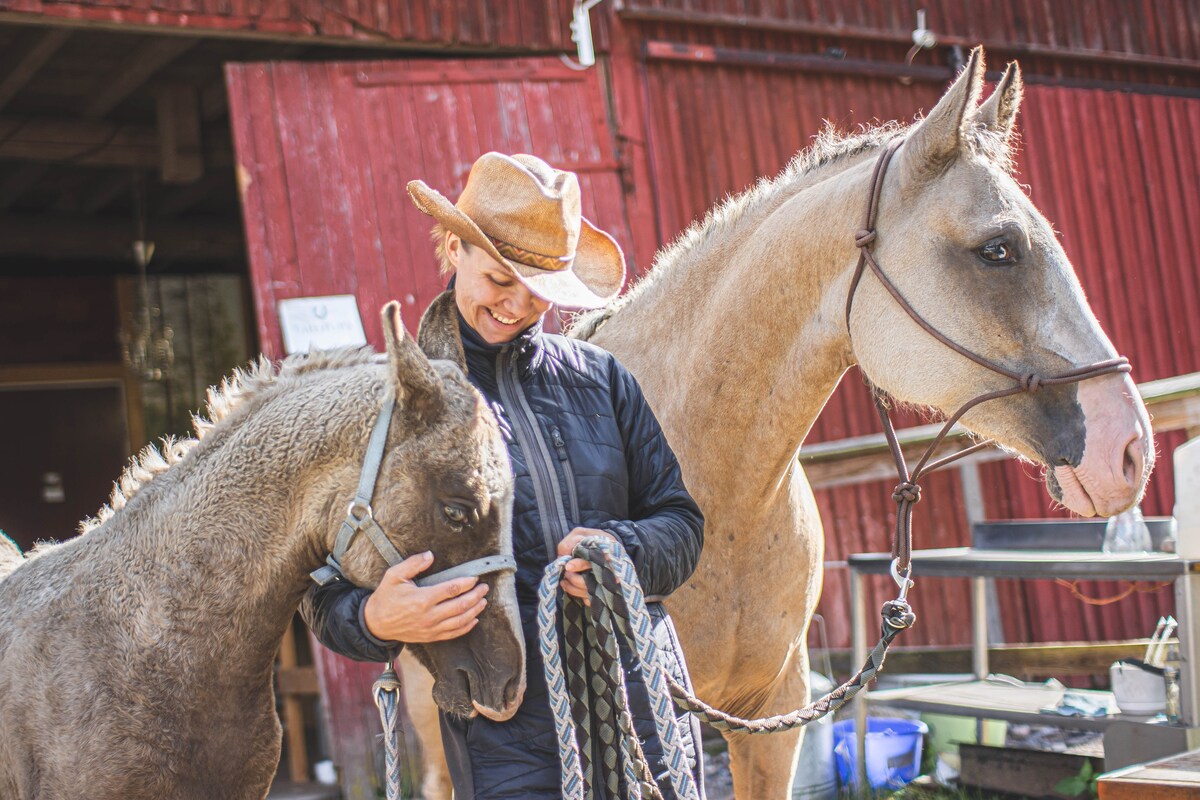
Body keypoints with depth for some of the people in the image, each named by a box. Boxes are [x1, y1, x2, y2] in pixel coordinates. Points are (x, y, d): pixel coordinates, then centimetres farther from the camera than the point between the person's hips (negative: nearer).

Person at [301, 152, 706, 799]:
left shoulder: (599, 376, 7)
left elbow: (680, 521, 9)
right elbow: (326, 595, -2)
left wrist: (625, 551, -14)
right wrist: (375, 619, -26)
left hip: (648, 703, 3)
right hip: (509, 740, -3)